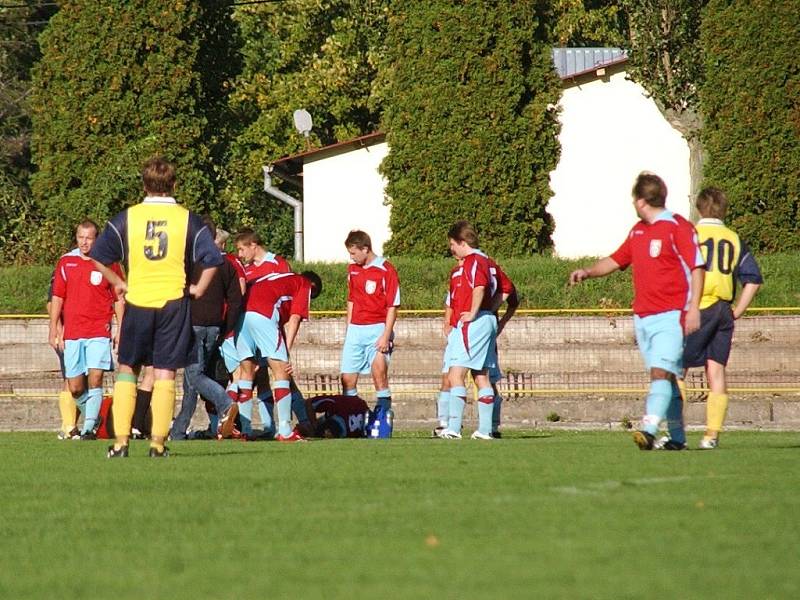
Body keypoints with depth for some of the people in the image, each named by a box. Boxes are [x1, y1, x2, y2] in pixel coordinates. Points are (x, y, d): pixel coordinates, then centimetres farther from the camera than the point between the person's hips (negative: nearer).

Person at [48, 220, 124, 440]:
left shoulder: (108, 263, 3)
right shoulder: (66, 263, 8)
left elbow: (119, 299, 8)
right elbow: (57, 298, 11)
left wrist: (120, 330, 3)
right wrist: (54, 330, 5)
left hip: (99, 333, -3)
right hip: (72, 334, 3)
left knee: (95, 379, -15)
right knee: (75, 388, 3)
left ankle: (89, 428, -13)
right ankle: (93, 418, 27)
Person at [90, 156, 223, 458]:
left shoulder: (127, 218, 1)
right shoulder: (188, 220, -1)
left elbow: (99, 256, 0)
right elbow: (212, 259, -7)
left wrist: (119, 283, 10)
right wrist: (198, 289, 4)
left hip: (137, 302, 1)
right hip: (173, 302, -1)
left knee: (127, 369, 10)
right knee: (165, 373, 3)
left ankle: (120, 441, 2)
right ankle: (158, 442, -2)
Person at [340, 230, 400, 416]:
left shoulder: (386, 270, -9)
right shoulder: (352, 269, 12)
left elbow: (392, 307, -10)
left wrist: (386, 336, -16)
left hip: (377, 329, -6)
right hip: (355, 329, 6)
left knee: (379, 372, -16)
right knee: (347, 378, 4)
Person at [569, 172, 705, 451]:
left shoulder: (678, 227, -7)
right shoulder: (638, 231, 17)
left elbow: (697, 267, -10)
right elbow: (616, 260, 28)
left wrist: (693, 308, -17)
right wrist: (588, 272, 11)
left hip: (670, 315, -8)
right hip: (642, 317, 8)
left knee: (661, 372, -19)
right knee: (664, 377, 9)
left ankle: (649, 429, -33)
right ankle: (677, 436, 13)